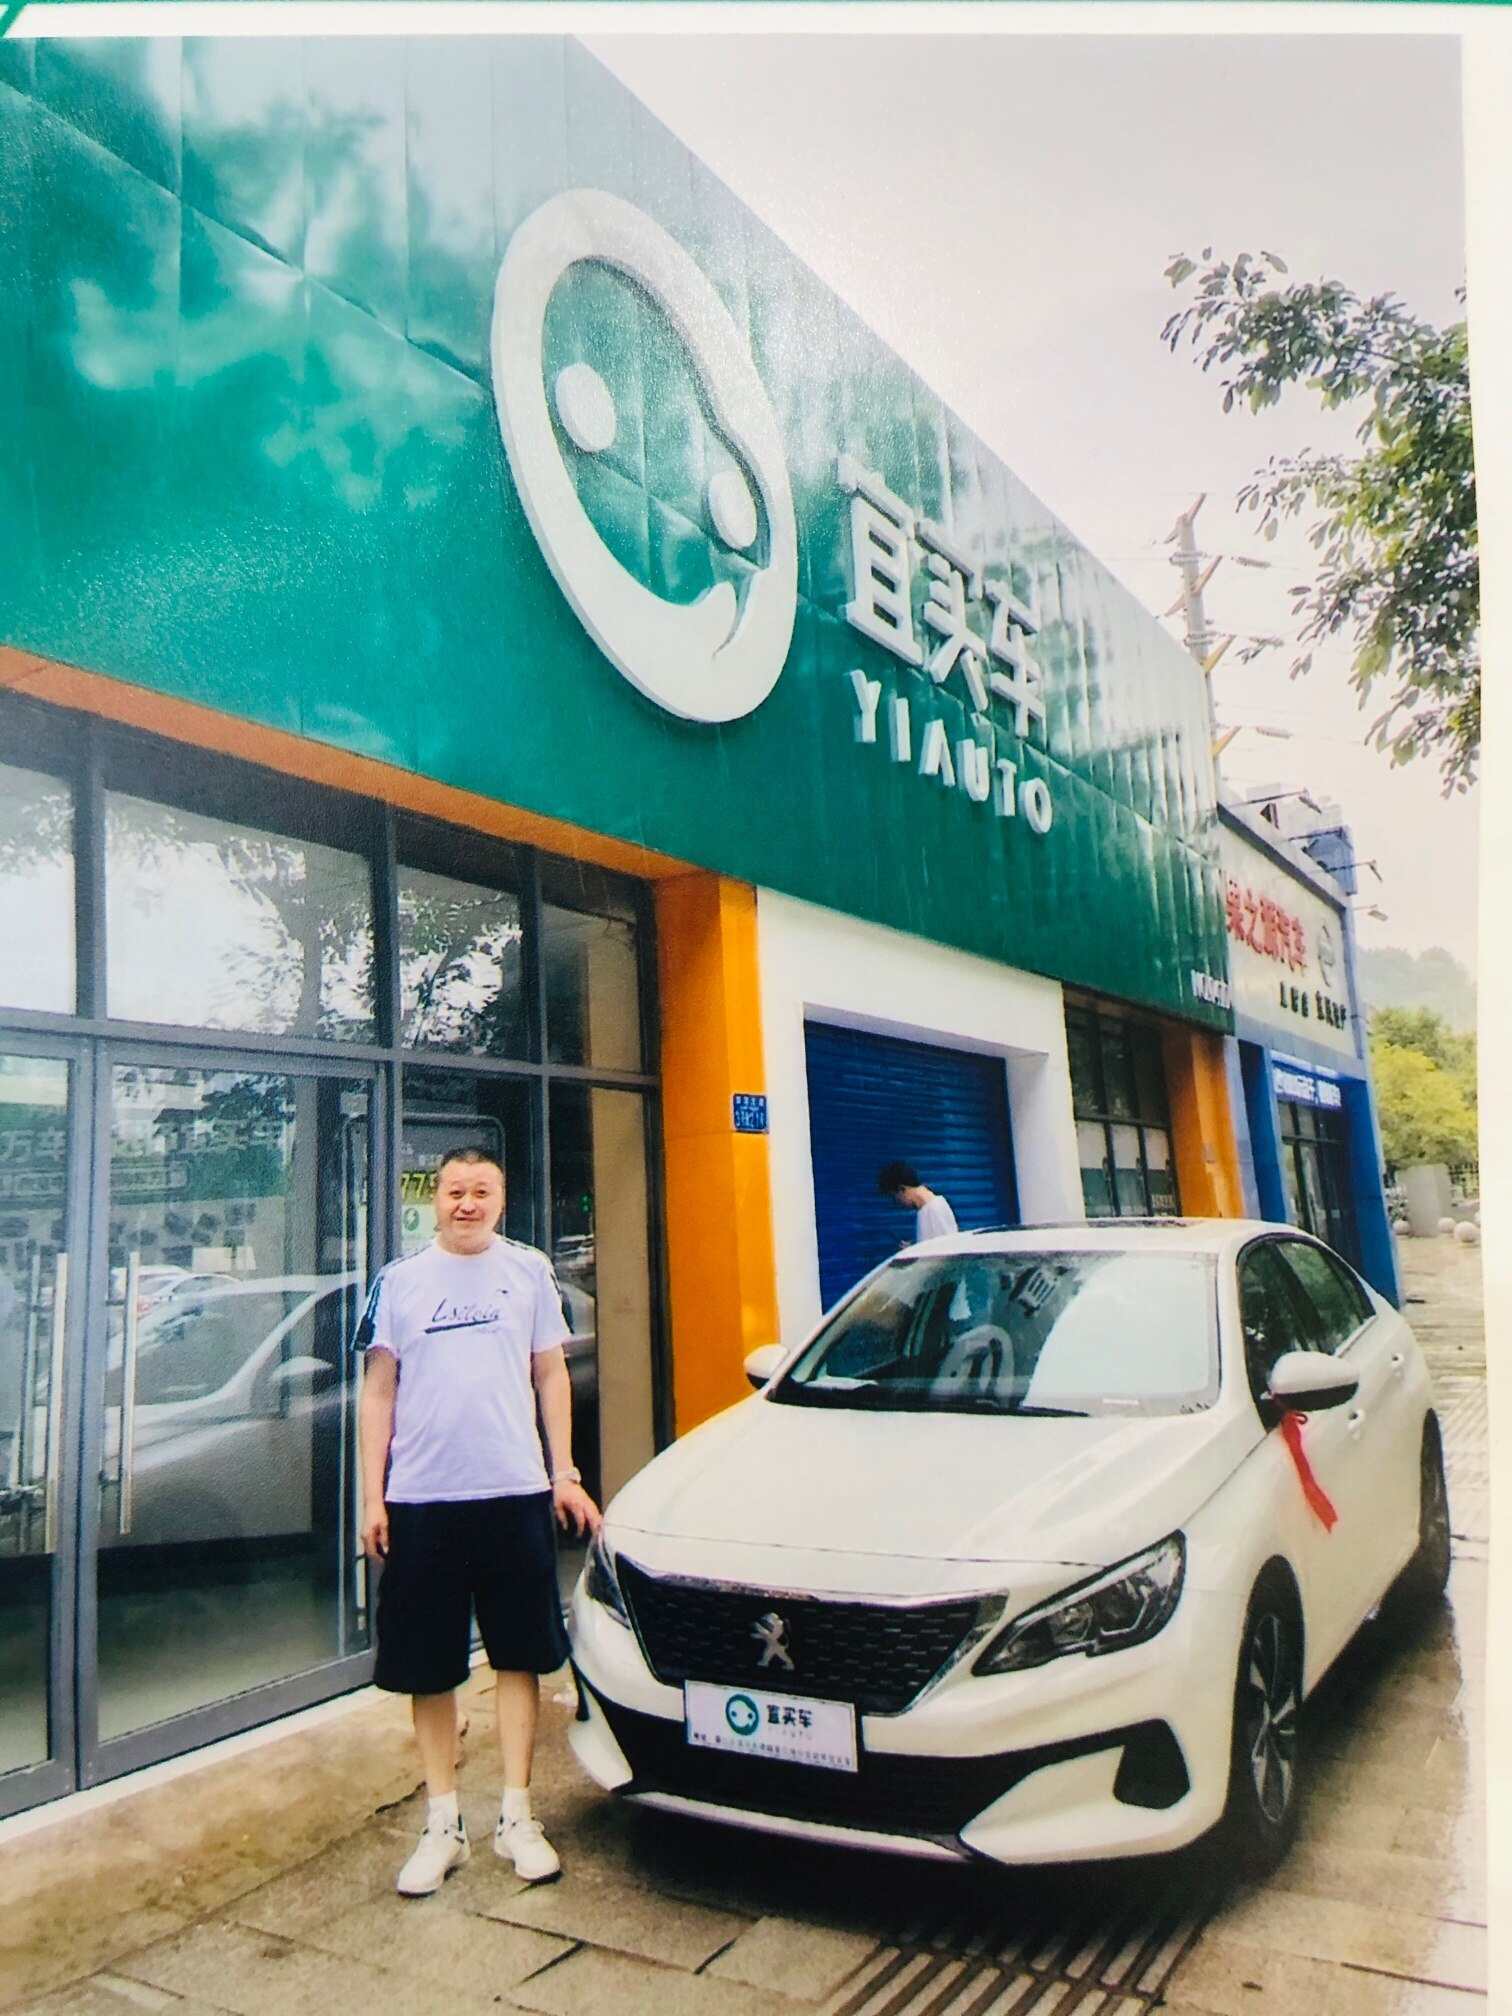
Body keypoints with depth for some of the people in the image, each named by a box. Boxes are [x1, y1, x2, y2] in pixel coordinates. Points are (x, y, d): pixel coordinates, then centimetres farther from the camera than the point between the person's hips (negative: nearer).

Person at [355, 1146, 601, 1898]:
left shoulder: (529, 1271, 5)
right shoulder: (399, 1280, 3)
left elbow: (551, 1375, 9)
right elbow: (378, 1391, 5)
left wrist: (564, 1475, 4)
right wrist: (371, 1498, 0)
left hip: (515, 1494, 0)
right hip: (420, 1499, 0)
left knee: (519, 1657, 7)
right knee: (427, 1668, 9)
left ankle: (516, 1817, 21)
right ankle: (442, 1822, 24)